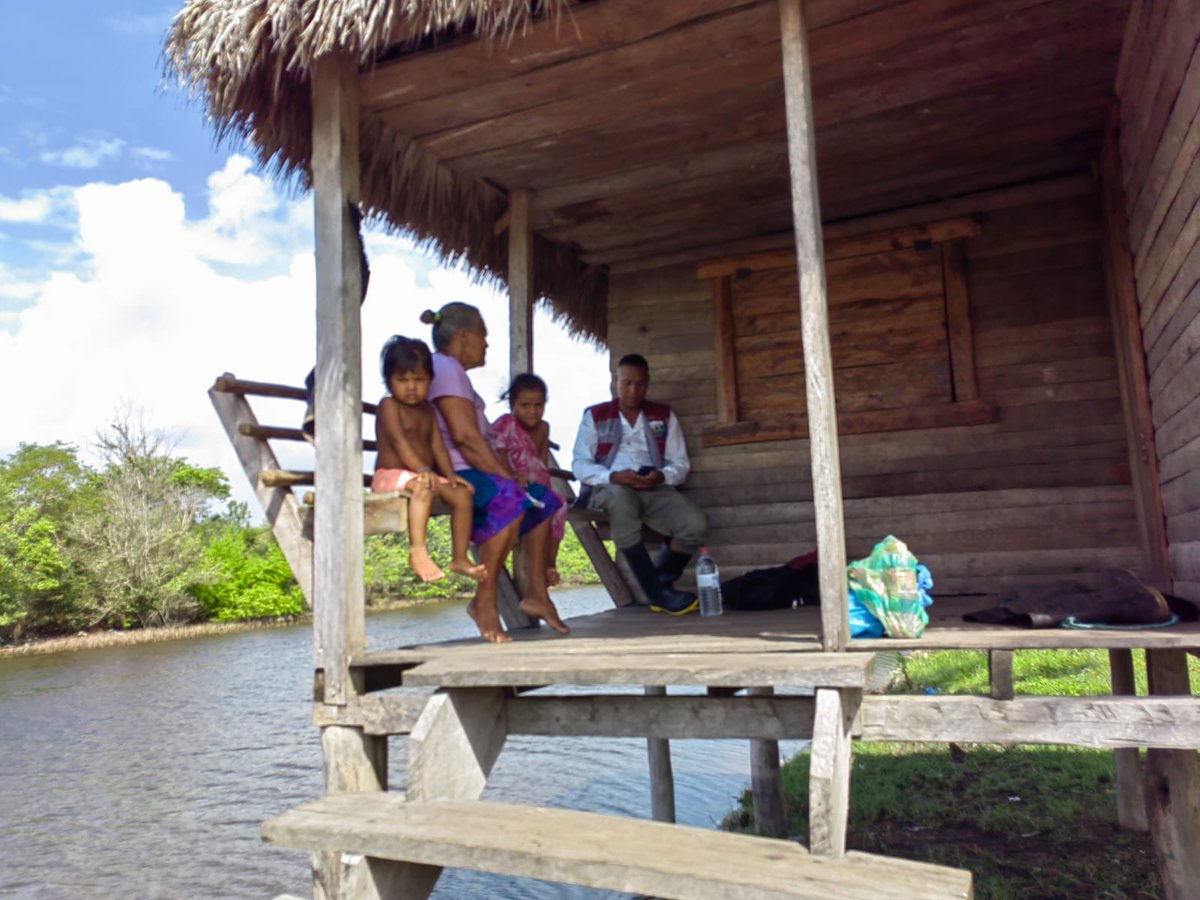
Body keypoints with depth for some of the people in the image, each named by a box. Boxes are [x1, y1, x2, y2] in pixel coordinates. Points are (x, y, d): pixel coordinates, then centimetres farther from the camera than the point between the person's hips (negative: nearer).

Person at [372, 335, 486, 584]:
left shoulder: (427, 411, 18)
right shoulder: (389, 405, -5)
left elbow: (437, 445, 9)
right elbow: (399, 442, -18)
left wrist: (449, 474, -6)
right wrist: (422, 469, -31)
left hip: (425, 475, 7)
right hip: (392, 474, -7)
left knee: (462, 494, -8)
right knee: (424, 486, -37)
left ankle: (460, 558, -4)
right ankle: (418, 550, -45)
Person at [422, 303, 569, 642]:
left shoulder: (452, 370, 25)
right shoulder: (445, 367, -10)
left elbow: (483, 437, 19)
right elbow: (465, 437, -21)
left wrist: (510, 475, 7)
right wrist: (507, 477, -19)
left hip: (470, 471, 12)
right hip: (455, 474, -12)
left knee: (543, 498, 13)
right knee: (510, 498, -35)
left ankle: (536, 593, 10)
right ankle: (485, 601, -27)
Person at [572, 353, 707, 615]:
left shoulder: (664, 416, 17)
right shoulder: (595, 416, 11)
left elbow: (680, 463, 11)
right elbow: (580, 464, 1)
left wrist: (661, 476, -14)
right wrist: (614, 476, -19)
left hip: (655, 490, 3)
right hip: (608, 489, -2)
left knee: (696, 523, -26)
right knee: (620, 497, -40)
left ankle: (662, 582, 1)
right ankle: (659, 593, -31)